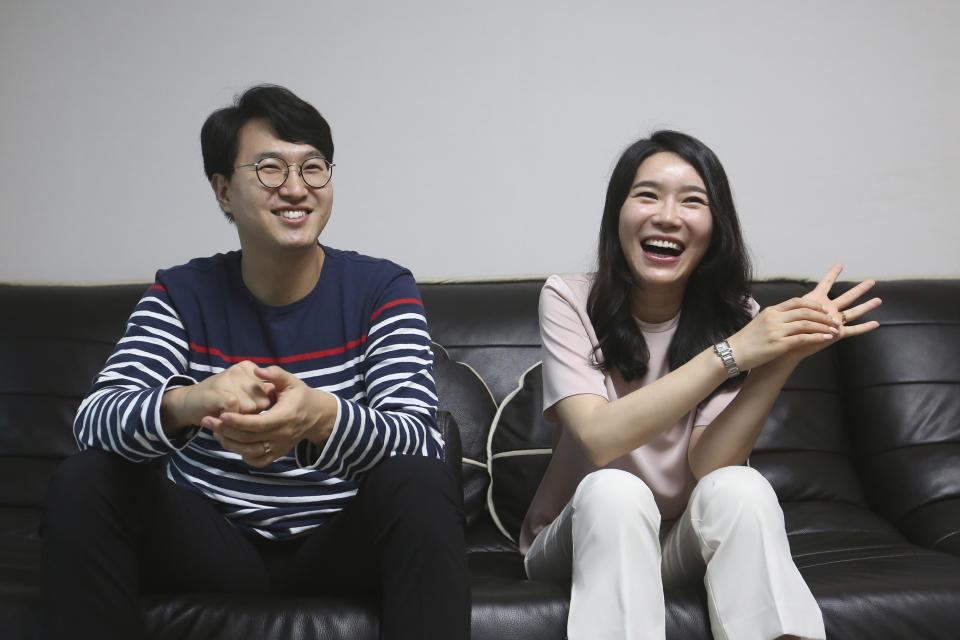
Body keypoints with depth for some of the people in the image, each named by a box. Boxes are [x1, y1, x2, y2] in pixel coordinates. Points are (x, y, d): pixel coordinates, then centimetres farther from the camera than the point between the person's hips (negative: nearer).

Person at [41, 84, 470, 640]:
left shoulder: (382, 289, -6)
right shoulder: (181, 294, -1)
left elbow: (420, 439, -19)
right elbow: (94, 420, -15)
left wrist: (320, 417, -43)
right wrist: (186, 404, -40)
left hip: (339, 547, -1)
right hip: (212, 546, 2)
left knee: (422, 484, -30)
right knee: (85, 482, -20)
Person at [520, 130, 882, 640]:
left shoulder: (735, 317, -5)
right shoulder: (569, 301, -11)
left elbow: (708, 464, -17)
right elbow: (599, 440, -26)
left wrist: (786, 357, -30)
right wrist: (729, 354, -31)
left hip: (687, 542, 2)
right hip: (586, 536, -2)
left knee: (739, 488, -29)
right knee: (615, 491, -33)